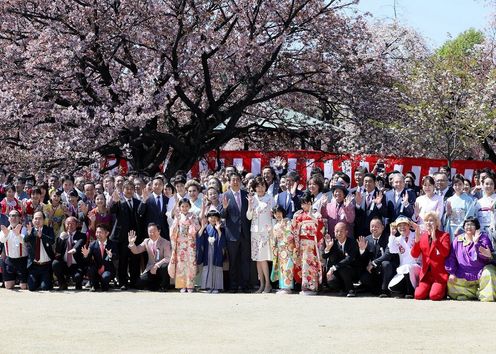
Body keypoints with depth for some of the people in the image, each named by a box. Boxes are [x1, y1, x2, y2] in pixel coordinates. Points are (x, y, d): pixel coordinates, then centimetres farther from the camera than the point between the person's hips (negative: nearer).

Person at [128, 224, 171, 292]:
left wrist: (157, 265, -29)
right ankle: (158, 285, 7)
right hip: (150, 268, 3)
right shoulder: (146, 241, 7)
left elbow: (168, 258, -18)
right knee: (139, 284, -17)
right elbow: (136, 251, 8)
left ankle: (164, 286, -12)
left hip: (161, 267, -3)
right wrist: (131, 243, -12)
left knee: (165, 267, -39)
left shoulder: (165, 243, -9)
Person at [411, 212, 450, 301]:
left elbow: (445, 253, -18)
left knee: (434, 296, -23)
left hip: (440, 274, -3)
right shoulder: (422, 236, 10)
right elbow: (414, 255, 1)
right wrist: (417, 240, -14)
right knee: (418, 295, -17)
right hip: (426, 273, 3)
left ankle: (443, 290, 10)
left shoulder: (444, 235, -1)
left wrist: (434, 239, -27)